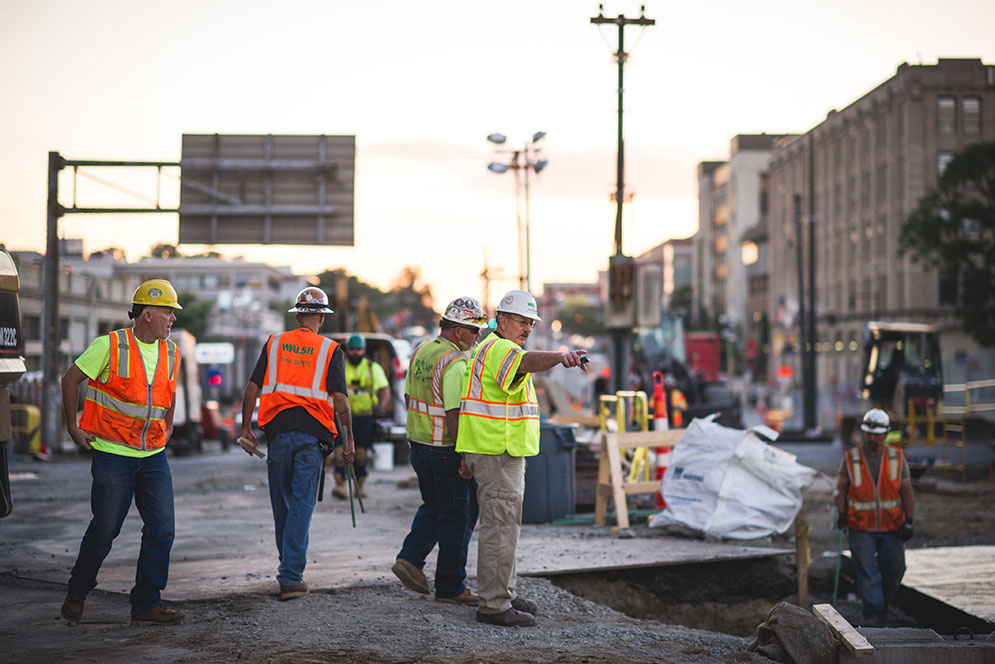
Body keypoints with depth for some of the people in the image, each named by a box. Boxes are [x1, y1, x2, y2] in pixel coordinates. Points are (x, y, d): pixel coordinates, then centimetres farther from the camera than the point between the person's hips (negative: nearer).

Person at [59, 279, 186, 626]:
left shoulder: (171, 353, 6)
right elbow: (71, 380, -2)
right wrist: (73, 427, -1)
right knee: (104, 529, 1)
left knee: (161, 529, -3)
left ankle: (146, 604, 6)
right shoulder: (110, 346, -11)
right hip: (113, 454, -5)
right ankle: (76, 594, 24)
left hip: (154, 456, 5)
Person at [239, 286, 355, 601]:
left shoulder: (274, 343, 8)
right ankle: (291, 577, -6)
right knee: (301, 505, 0)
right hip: (312, 434, -2)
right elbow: (339, 399, -5)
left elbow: (252, 388, 4)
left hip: (277, 431, 2)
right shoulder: (330, 350, 2)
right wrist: (349, 440, 2)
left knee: (282, 503, 15)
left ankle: (289, 567, 28)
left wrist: (246, 428, 11)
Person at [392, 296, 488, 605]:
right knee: (457, 516, 3)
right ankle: (450, 587, 9)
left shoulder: (420, 351, 7)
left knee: (434, 507, 24)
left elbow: (409, 397, 15)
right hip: (448, 450, -8)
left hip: (418, 444, 8)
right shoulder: (456, 363, -20)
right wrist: (465, 459, -22)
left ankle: (410, 559, 10)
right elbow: (455, 414, -25)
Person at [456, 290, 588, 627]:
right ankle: (493, 605, -7)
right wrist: (561, 356, -55)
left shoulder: (495, 349, 21)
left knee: (506, 523, 18)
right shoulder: (497, 348, -15)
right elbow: (528, 361, -38)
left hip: (505, 453, 11)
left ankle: (505, 594, 28)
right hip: (495, 453, -11)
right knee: (500, 526, -10)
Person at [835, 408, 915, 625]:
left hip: (892, 528, 2)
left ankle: (883, 604, 29)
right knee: (867, 572, -7)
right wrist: (841, 513, -7)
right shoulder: (851, 459, -2)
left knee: (894, 570, 6)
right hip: (862, 528, -2)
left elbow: (906, 491, 3)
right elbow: (841, 489, 6)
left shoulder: (897, 457, 1)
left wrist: (908, 522, -3)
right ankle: (874, 611, -2)